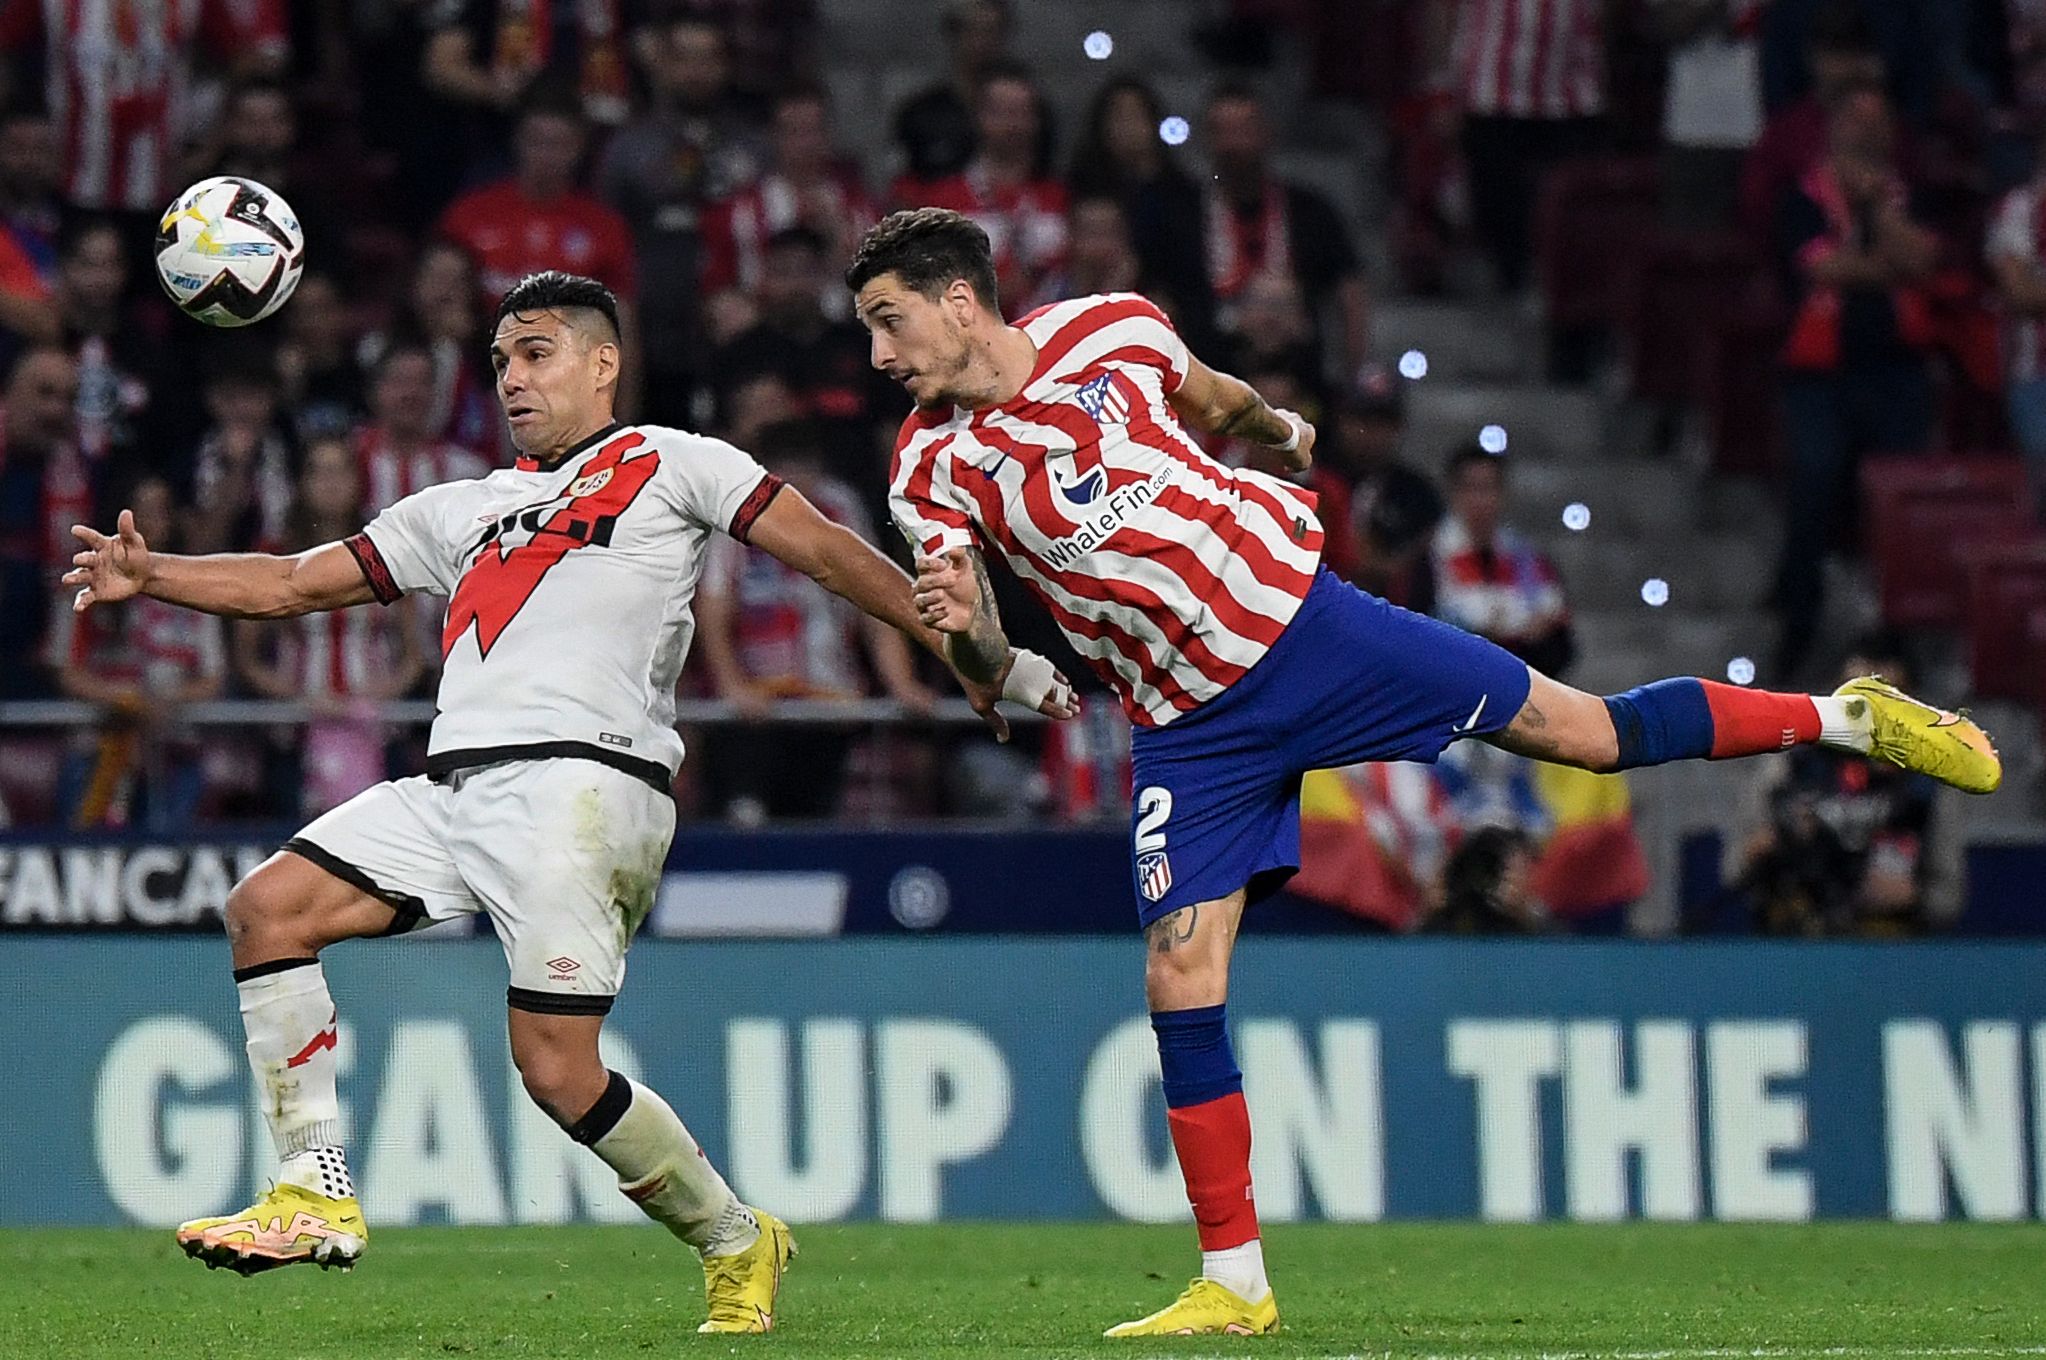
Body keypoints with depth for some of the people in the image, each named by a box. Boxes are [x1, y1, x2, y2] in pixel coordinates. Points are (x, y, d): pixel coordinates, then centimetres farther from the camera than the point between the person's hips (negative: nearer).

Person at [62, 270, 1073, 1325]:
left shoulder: (669, 465, 11)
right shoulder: (463, 510, 28)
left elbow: (828, 553, 6)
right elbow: (292, 584, 27)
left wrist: (977, 656, 0)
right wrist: (150, 576, 13)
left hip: (582, 776, -7)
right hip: (453, 789, 7)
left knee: (557, 1068, -15)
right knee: (267, 909, -8)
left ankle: (739, 1246, 6)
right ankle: (316, 1197, -7)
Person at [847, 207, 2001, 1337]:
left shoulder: (1108, 330, -9)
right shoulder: (935, 467, -9)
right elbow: (988, 670, -11)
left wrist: (1283, 431, 32)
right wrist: (964, 628, -32)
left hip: (1297, 615, 0)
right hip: (1191, 726, 1)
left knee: (1581, 731, 2)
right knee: (1180, 972, -9)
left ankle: (1846, 718, 23)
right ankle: (1235, 1288, 1)